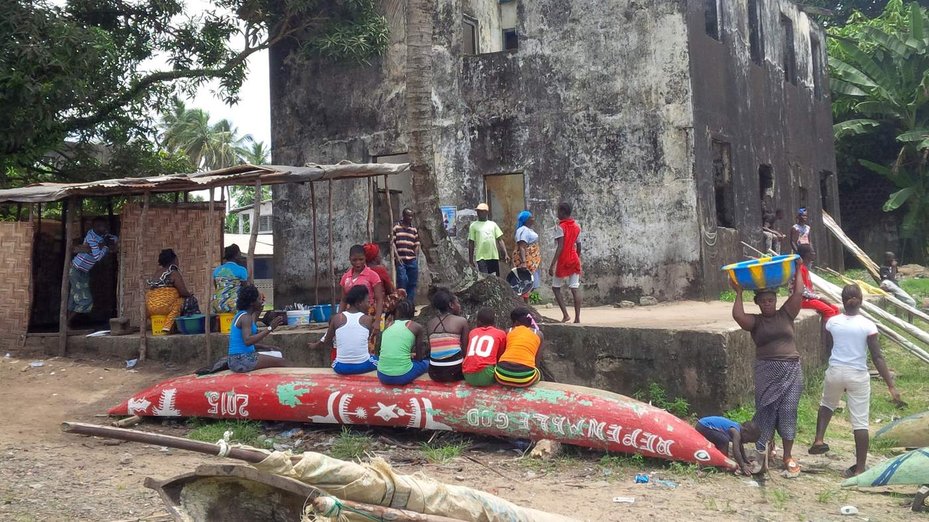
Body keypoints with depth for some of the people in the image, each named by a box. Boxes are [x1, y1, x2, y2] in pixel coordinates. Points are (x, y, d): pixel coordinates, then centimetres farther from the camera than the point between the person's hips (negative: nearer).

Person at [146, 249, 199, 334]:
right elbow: (183, 292, -11)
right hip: (163, 306, -8)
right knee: (190, 301, 5)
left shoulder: (158, 272, 18)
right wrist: (190, 295, 11)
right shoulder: (174, 273, -5)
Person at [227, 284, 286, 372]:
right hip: (241, 360, -10)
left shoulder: (241, 315, 15)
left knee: (277, 355, 18)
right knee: (280, 361, -10)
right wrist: (269, 328, -27)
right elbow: (247, 341, -29)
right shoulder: (246, 317, -14)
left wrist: (264, 347, 12)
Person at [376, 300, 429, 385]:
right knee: (426, 362, 25)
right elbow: (419, 358, 11)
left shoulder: (390, 325, 14)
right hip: (402, 376, -4)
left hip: (382, 376, 4)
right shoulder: (417, 327, 3)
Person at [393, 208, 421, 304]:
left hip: (412, 260, 4)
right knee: (402, 281, -7)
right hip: (401, 260, -4)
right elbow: (393, 243, -1)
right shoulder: (396, 228, 2)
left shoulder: (414, 230, 13)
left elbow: (416, 245, 14)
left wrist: (416, 258, 6)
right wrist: (397, 256, -8)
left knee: (413, 283, 6)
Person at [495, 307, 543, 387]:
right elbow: (537, 361, 15)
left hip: (502, 375, 1)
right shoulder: (538, 334, 15)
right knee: (539, 373, 35)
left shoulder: (509, 331, 17)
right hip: (525, 378, -1)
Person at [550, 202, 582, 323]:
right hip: (574, 261, 6)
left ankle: (565, 315, -4)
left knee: (556, 288, 6)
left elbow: (560, 247, -19)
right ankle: (577, 318, -2)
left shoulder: (561, 227, -11)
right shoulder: (577, 227, 10)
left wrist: (552, 265, -20)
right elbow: (578, 246, 14)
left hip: (563, 262, -6)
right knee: (575, 289, 2)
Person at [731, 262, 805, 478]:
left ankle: (788, 457, 9)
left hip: (791, 370, 1)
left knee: (788, 412, 1)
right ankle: (761, 453, 6)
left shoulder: (786, 314, 8)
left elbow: (798, 293, 0)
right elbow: (738, 315, -16)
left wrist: (797, 270, 6)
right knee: (766, 411, 0)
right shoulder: (755, 321, 3)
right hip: (766, 371, -1)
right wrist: (738, 293, -8)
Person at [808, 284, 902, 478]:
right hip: (858, 375, -2)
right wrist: (891, 386, -9)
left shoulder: (832, 322, -4)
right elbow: (878, 358, -12)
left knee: (827, 404, 31)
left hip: (835, 372, 2)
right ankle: (860, 467, 8)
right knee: (860, 422, 4)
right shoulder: (868, 326, -11)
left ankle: (819, 440, 16)